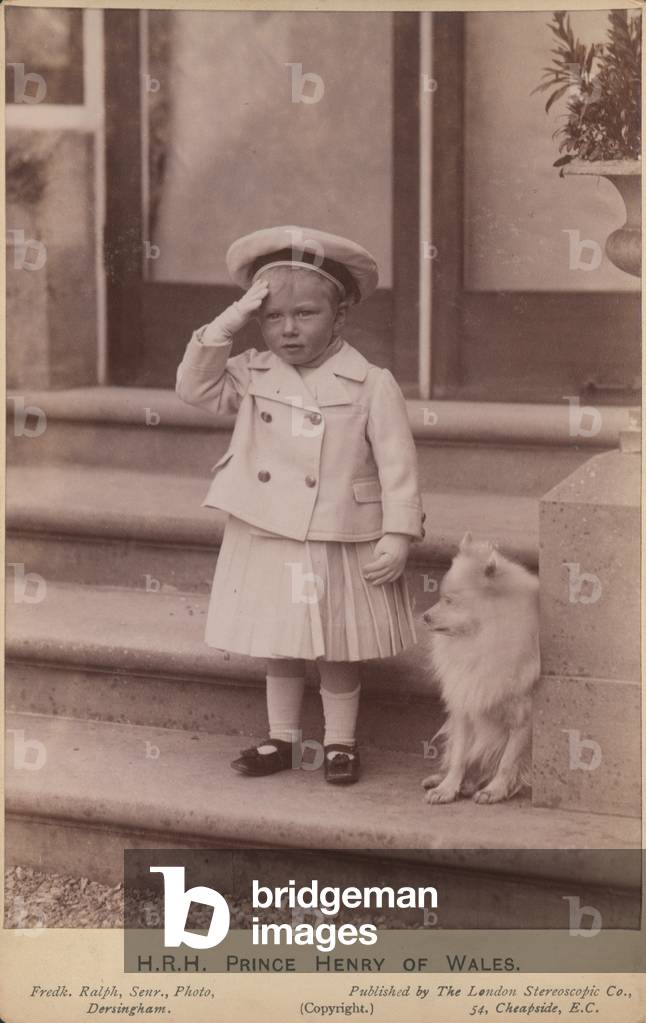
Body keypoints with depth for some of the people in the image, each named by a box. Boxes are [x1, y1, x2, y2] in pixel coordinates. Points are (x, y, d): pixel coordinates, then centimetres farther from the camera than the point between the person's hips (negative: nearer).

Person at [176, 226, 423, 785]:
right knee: (278, 648, 15)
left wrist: (398, 535, -14)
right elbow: (194, 386, -6)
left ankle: (340, 743, 25)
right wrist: (229, 321, -12)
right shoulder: (252, 374, 2)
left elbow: (397, 463, -10)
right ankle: (282, 739, 30)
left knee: (338, 652, 9)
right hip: (269, 543, 3)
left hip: (342, 546, -3)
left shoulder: (371, 385, -10)